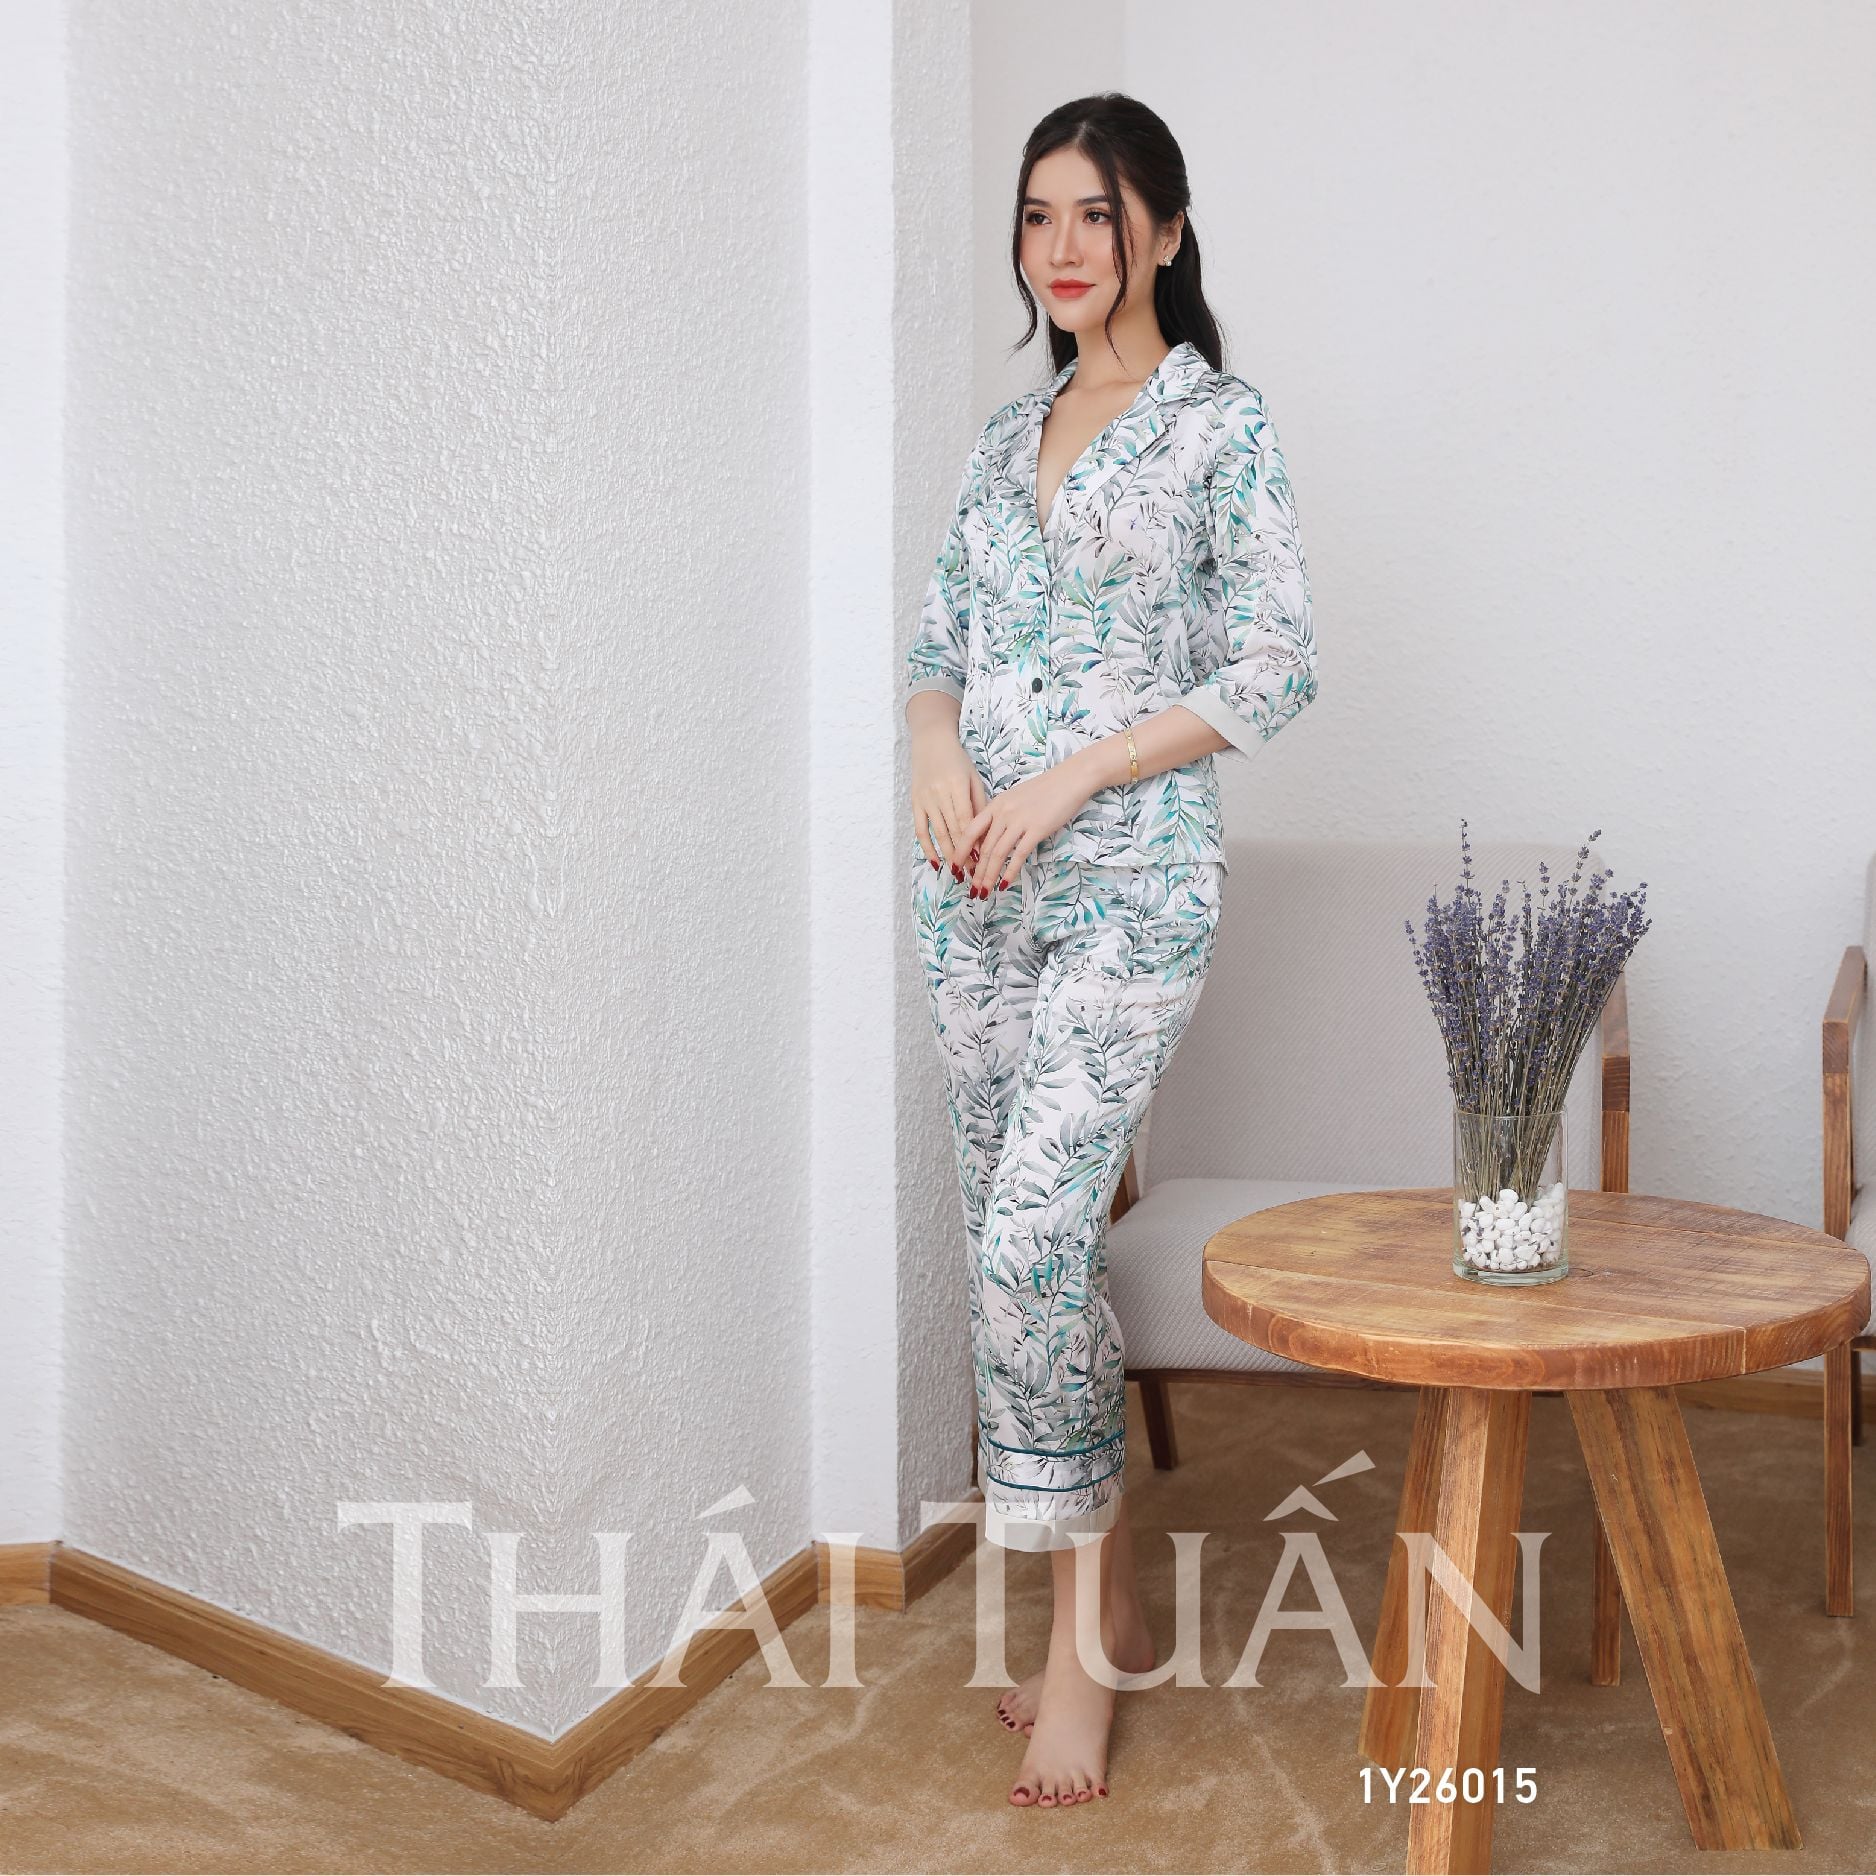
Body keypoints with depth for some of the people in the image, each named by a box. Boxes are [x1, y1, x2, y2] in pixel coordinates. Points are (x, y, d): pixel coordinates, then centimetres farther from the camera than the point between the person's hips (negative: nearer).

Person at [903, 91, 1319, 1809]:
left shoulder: (1222, 424, -2)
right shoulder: (1006, 437, 16)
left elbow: (1273, 669, -8)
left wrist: (1067, 783, -14)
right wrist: (939, 754, -4)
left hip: (1130, 884, -6)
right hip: (976, 887, 7)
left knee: (1031, 1241, -16)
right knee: (1029, 1245, 9)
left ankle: (1077, 1649, 0)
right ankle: (1119, 1603, 25)